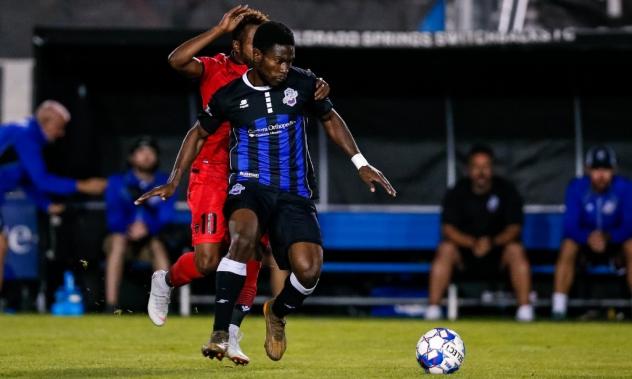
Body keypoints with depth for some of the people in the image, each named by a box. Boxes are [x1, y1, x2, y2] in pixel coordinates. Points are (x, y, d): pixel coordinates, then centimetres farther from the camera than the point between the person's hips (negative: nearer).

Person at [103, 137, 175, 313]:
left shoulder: (164, 183, 5)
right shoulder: (117, 182, 4)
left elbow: (167, 216, -8)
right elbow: (114, 216, -7)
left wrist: (148, 227, -30)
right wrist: (130, 228, -29)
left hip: (151, 237, 1)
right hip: (123, 235, -1)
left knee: (157, 245, -34)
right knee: (117, 240, -35)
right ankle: (110, 304, -41)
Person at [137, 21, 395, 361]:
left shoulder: (302, 83, -1)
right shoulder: (229, 96, -3)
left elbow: (330, 120, 16)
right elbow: (198, 133, 13)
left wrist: (361, 164, 10)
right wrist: (173, 182, 7)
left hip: (294, 192, 2)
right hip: (249, 185, -2)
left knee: (308, 269, -18)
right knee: (244, 237, -36)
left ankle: (277, 313, 19)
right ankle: (220, 333, -35)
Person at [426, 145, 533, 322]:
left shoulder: (506, 190, -2)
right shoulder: (457, 192, -1)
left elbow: (514, 228, -8)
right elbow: (448, 229, -9)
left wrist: (492, 242, -28)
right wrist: (472, 243, -27)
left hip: (498, 250, 0)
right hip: (465, 253, 0)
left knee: (516, 250, -30)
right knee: (445, 249, -28)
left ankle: (524, 309, -29)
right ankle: (433, 308, -30)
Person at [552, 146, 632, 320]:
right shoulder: (576, 188, -11)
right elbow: (570, 226, -17)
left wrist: (608, 237, -35)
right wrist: (588, 238, -36)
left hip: (615, 242, 0)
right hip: (585, 242, 0)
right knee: (568, 246, -31)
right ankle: (558, 307, -28)